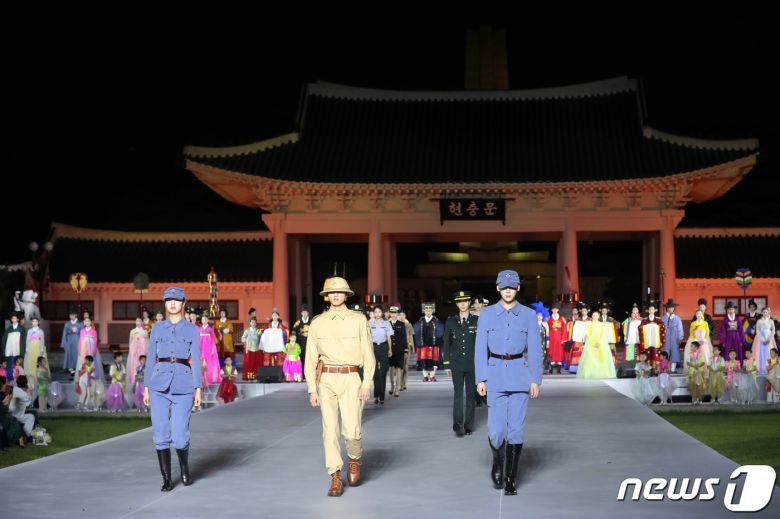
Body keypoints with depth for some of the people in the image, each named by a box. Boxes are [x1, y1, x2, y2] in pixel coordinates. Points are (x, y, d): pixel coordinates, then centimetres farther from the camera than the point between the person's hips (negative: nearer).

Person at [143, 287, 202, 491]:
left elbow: (196, 361, 3)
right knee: (161, 434, -4)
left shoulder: (192, 330, 7)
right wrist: (146, 388, 6)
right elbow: (151, 359, 11)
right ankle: (166, 478, 10)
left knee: (179, 436, -6)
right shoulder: (157, 329, 11)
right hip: (159, 385, 2)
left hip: (182, 386, -1)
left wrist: (198, 389, -5)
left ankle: (184, 466, 25)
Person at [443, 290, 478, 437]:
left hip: (473, 364, 0)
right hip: (457, 364, 0)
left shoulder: (477, 321, 2)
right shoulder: (450, 321, 6)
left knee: (471, 395, 5)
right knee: (458, 394, -7)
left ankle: (468, 425, 13)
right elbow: (446, 344, 7)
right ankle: (458, 425, -10)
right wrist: (447, 364, 2)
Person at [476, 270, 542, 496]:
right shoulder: (486, 314, 4)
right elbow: (480, 349, 3)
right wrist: (480, 379, -3)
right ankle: (498, 463, 26)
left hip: (519, 375, 0)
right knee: (496, 430, -5)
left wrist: (536, 380, -2)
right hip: (495, 375, 0)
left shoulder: (528, 315, 4)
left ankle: (510, 479, 10)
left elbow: (535, 349, 4)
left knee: (515, 430, -1)